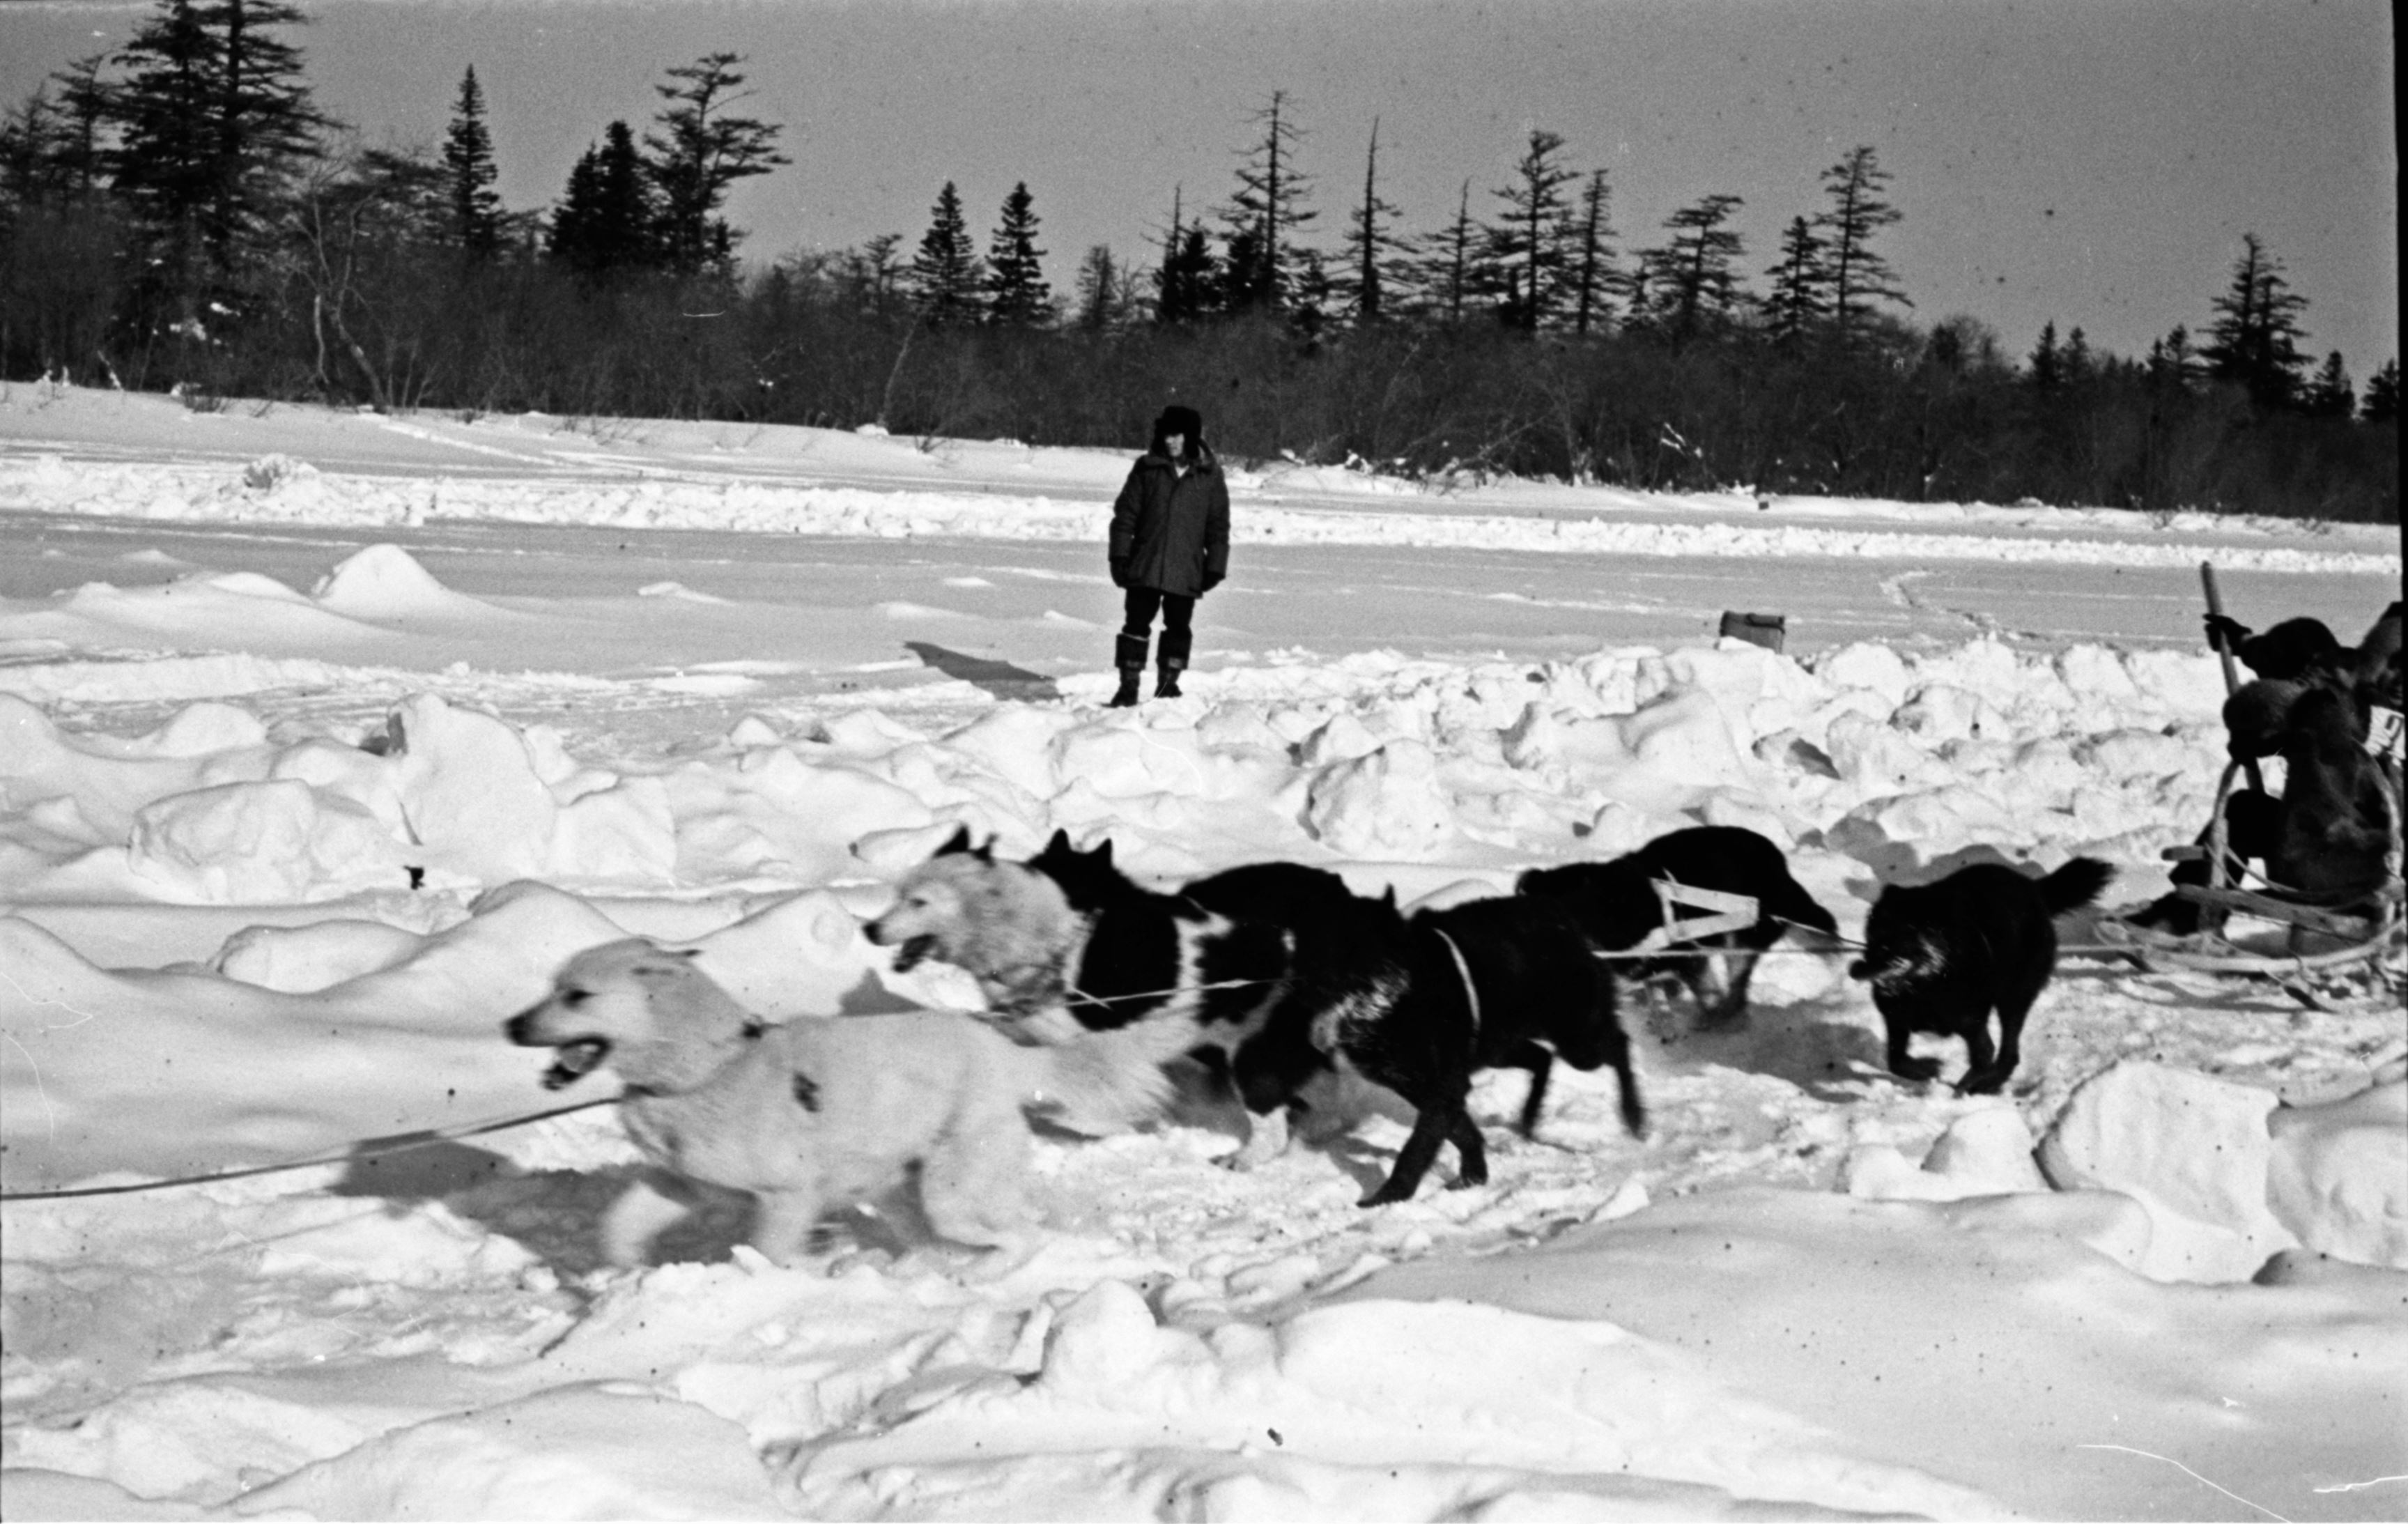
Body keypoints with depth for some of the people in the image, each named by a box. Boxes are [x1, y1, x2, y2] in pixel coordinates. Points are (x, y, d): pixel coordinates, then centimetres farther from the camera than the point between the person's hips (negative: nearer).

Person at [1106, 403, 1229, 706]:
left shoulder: (1209, 474, 3)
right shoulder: (1147, 469, 2)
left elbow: (1218, 525, 6)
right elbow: (1125, 513, 3)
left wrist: (1215, 565, 2)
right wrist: (1120, 555, -3)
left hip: (1186, 570, 0)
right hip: (1145, 565, 0)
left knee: (1178, 626, 7)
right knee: (1137, 622, 0)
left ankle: (1168, 683, 20)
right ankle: (1128, 686, 5)